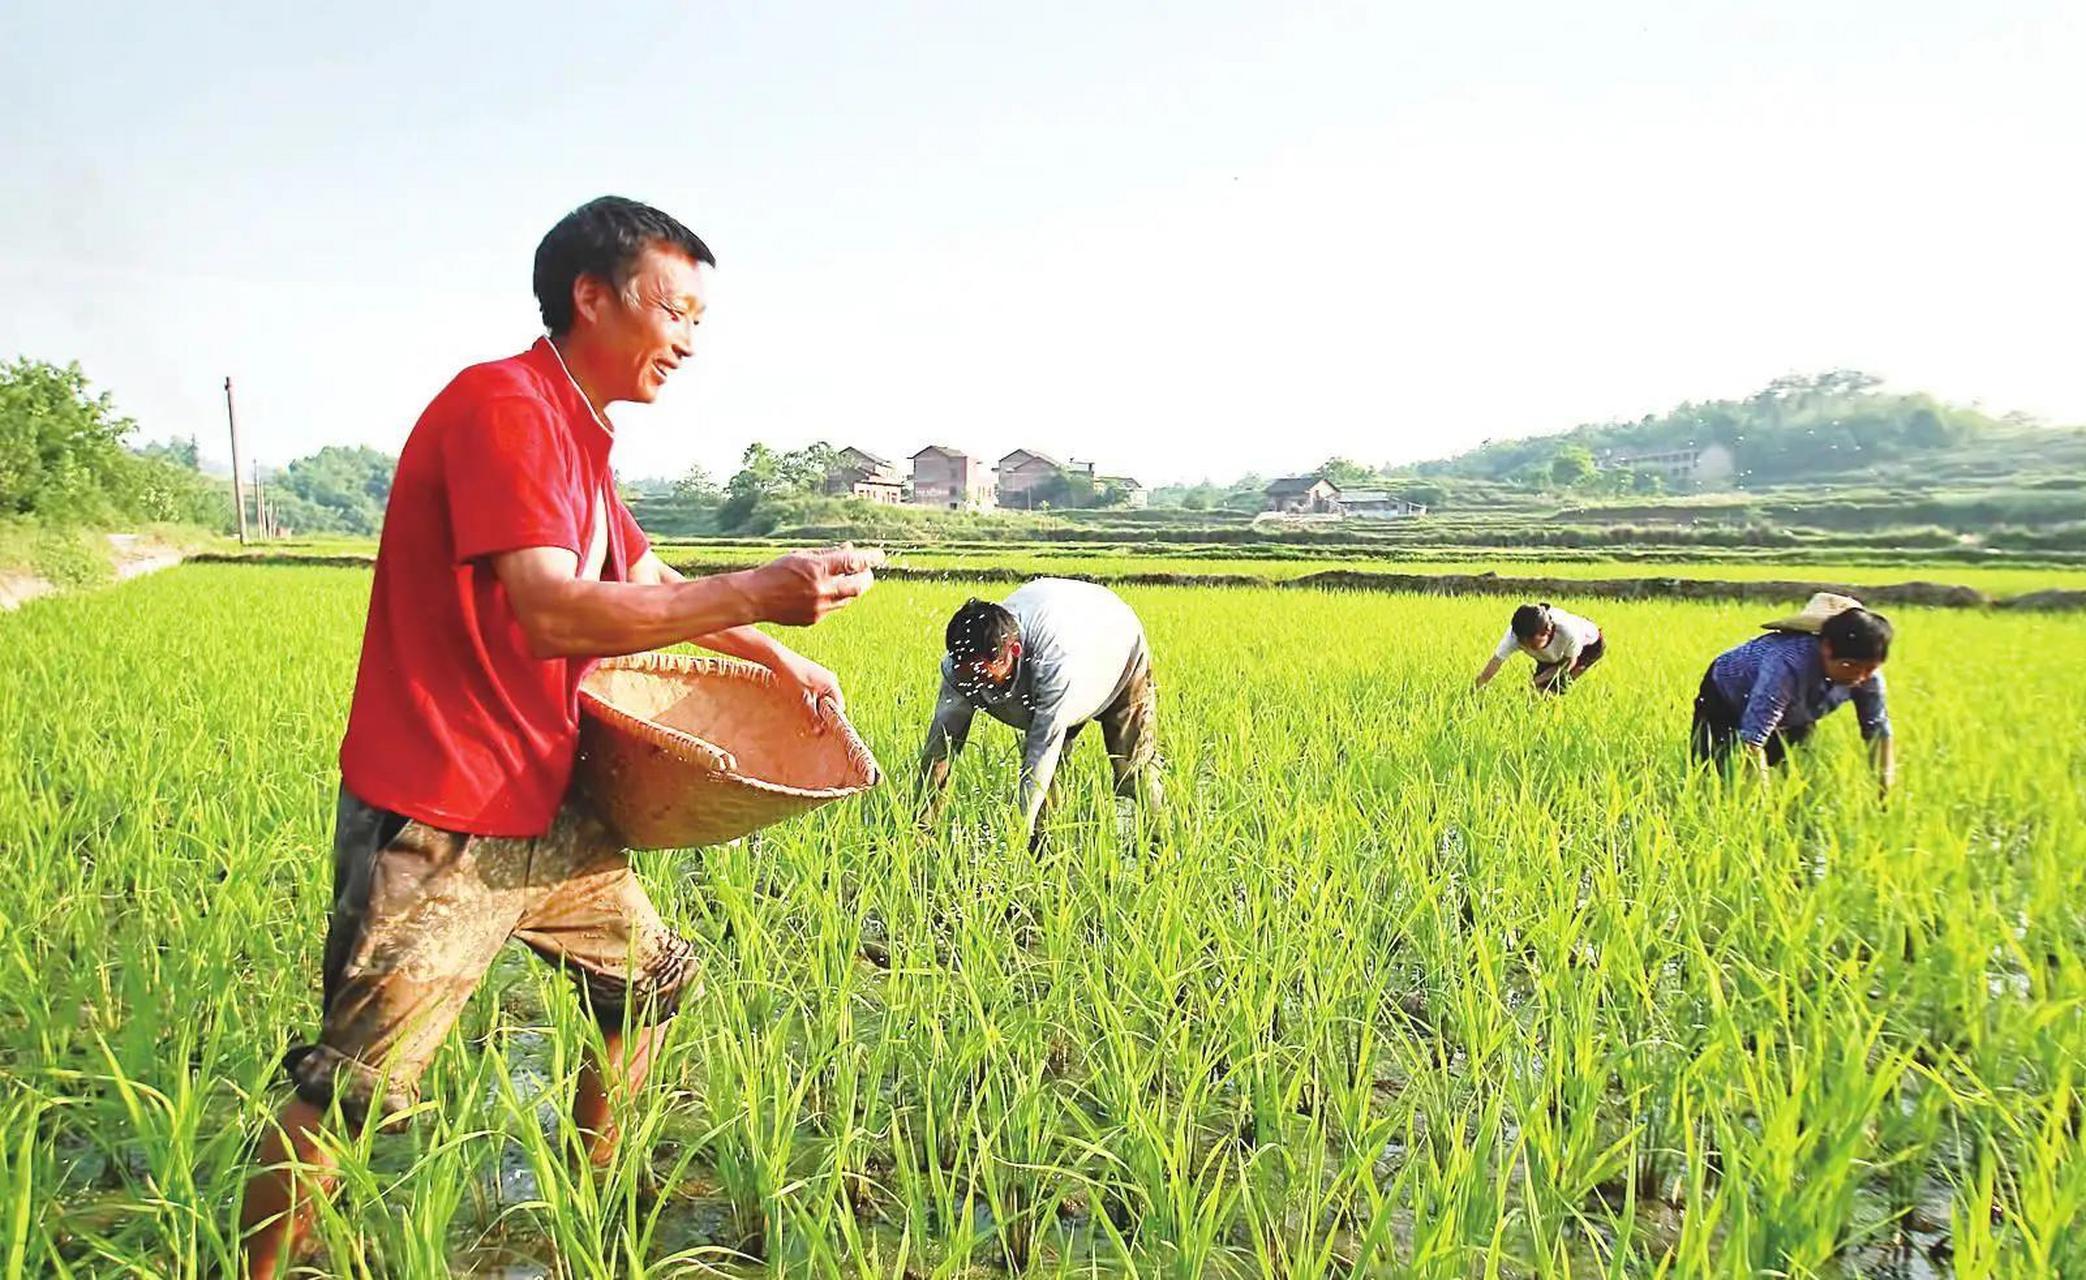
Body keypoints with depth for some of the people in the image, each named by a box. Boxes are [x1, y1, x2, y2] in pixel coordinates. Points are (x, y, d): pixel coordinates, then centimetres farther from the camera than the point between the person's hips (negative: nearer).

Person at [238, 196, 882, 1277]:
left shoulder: (577, 434, 12)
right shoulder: (501, 405, -18)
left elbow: (648, 581, 26)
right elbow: (551, 616, -30)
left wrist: (775, 656, 22)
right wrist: (758, 594, -32)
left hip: (544, 812, 10)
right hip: (438, 825, -10)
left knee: (652, 978, 19)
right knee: (348, 1088, -3)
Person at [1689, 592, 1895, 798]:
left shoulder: (1866, 671, -26)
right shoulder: (1789, 664, -46)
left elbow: (1878, 729, -14)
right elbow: (1753, 739, -47)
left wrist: (1884, 795, -21)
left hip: (1792, 717, 6)